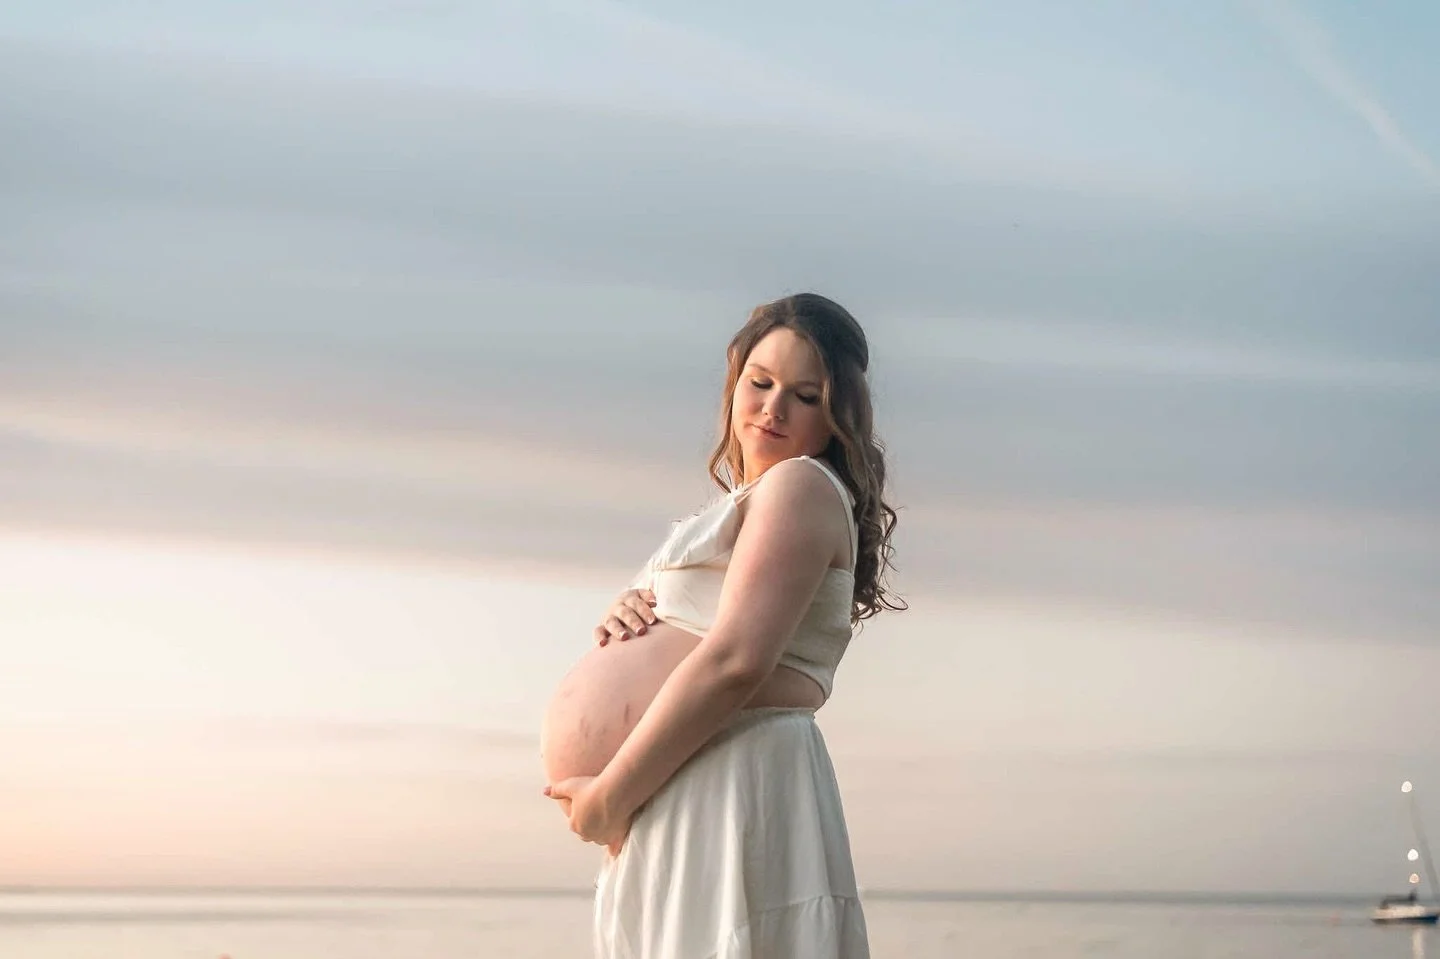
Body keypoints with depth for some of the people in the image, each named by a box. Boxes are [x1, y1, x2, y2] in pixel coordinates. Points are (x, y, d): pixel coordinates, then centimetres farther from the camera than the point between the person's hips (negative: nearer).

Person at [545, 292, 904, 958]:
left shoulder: (799, 485, -6)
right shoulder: (746, 505, 23)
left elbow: (735, 661, -19)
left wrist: (608, 796, -14)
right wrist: (631, 618, 2)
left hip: (741, 783, -9)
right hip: (689, 797, 9)